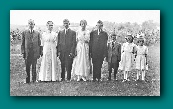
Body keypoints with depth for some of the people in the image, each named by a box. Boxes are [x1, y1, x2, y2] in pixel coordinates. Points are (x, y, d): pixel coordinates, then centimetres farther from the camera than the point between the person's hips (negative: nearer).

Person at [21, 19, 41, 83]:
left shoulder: (37, 33, 8)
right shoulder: (24, 33, 5)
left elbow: (39, 44, 9)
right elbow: (22, 44, 5)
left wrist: (39, 53, 3)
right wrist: (23, 52, -3)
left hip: (35, 53, 1)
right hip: (27, 53, -1)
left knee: (34, 67, 7)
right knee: (27, 67, 2)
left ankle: (34, 79, 16)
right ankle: (27, 80, 11)